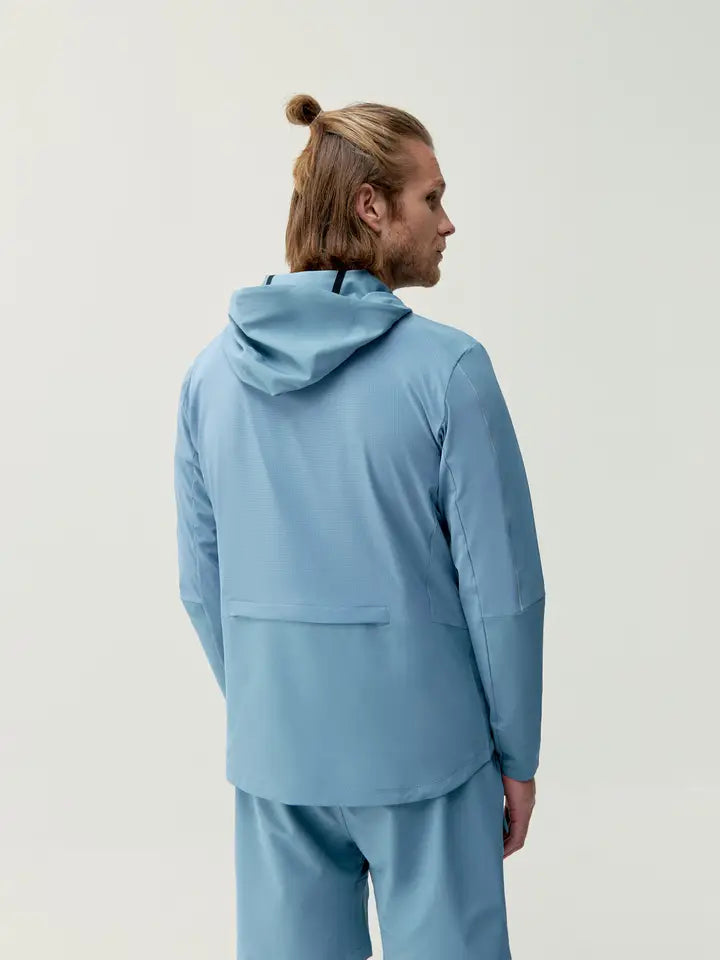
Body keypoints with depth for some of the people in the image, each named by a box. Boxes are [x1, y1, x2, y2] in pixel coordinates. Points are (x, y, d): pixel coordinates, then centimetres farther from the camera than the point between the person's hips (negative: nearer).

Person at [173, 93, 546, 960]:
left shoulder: (212, 370, -1)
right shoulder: (446, 368, -15)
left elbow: (201, 579, 5)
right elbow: (501, 585, -12)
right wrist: (517, 753, 1)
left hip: (272, 745, 5)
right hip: (418, 742, -4)